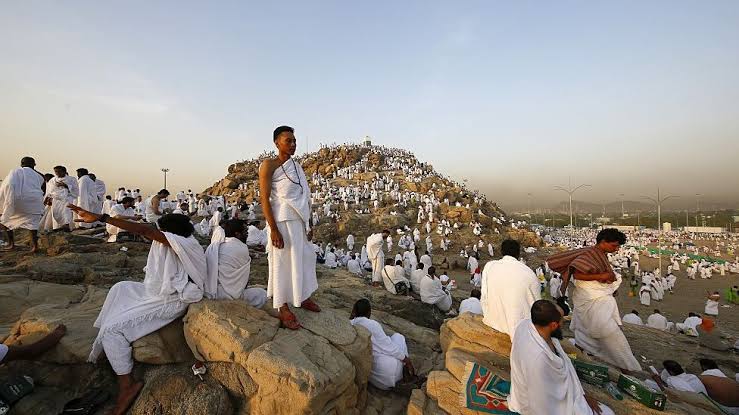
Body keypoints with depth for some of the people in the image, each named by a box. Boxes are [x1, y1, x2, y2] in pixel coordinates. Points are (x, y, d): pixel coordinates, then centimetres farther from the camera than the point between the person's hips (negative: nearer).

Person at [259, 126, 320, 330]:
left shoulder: (297, 166, 14)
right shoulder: (269, 165, -7)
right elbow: (264, 198, -13)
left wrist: (309, 225, 16)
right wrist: (273, 229, -19)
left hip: (300, 221, 8)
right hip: (282, 221, -7)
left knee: (304, 258, 16)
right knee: (283, 263, 1)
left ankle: (303, 297, 36)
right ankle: (283, 308, 16)